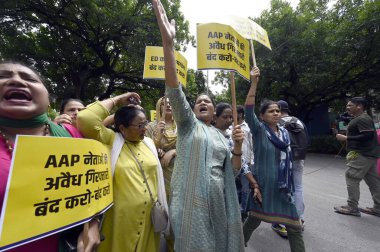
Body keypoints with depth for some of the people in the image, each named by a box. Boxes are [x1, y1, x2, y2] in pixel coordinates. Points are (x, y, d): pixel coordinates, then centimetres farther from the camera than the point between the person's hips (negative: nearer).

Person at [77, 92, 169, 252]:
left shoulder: (149, 142, 4)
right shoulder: (112, 141, -9)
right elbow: (86, 120, -26)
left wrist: (161, 206, 13)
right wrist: (117, 100, -17)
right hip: (122, 219, -4)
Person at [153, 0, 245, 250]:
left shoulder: (221, 136, 13)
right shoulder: (188, 124, 0)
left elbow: (233, 170, 11)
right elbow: (174, 91, -17)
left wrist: (238, 147, -8)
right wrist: (168, 42, -26)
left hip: (218, 200, 5)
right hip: (191, 201, -4)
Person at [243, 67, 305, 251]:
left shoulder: (284, 132, 6)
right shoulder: (259, 130, -11)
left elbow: (287, 158, 16)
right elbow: (248, 111, -29)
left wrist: (289, 184, 17)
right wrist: (254, 83, -36)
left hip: (283, 186, 5)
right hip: (263, 184, -5)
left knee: (294, 226, 9)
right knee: (254, 219, 15)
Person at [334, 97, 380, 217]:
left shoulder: (362, 119, -16)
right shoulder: (362, 118, 17)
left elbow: (368, 135, -25)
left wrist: (346, 138, -22)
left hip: (362, 155, -11)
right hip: (369, 154, 11)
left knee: (352, 179, -6)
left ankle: (352, 208, 2)